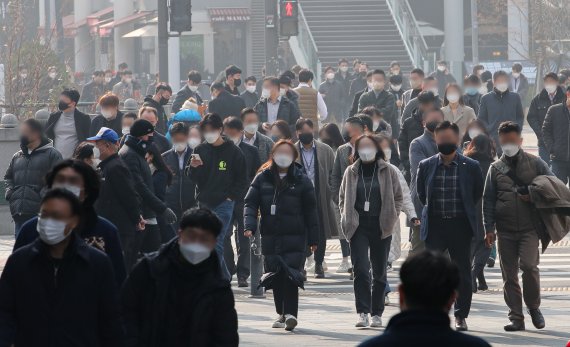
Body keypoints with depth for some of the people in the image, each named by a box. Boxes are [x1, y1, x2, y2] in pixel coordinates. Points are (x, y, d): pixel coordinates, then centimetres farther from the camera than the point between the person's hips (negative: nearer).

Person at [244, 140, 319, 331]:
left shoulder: (301, 180, 4)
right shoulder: (262, 178, 9)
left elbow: (310, 210, 5)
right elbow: (251, 203, 4)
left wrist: (313, 238, 2)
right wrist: (250, 225, -14)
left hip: (295, 236, -3)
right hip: (270, 236, 3)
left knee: (291, 273, -14)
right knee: (275, 275, 6)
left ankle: (290, 313, -16)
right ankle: (282, 313, 18)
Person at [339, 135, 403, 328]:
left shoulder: (387, 172, 4)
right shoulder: (351, 172, 8)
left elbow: (398, 197, 8)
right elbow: (343, 197, 15)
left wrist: (391, 219, -2)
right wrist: (347, 219, 4)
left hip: (381, 227, 0)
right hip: (358, 227, 0)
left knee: (379, 272, 7)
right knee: (360, 269, -12)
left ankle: (376, 314, 16)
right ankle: (363, 313, -15)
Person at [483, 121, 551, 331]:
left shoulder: (535, 164, 4)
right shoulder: (495, 168, 9)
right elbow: (488, 200, 8)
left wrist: (534, 197, -9)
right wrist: (489, 229, 0)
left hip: (529, 227, -2)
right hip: (505, 230, 2)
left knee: (528, 265, -19)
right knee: (509, 274, 2)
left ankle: (533, 306, 4)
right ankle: (516, 318, 9)